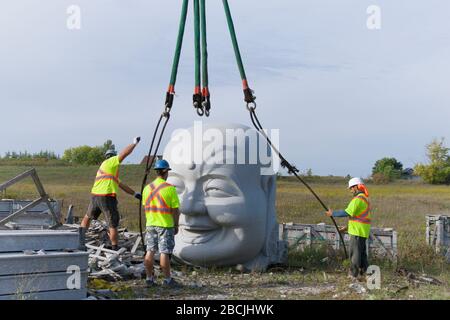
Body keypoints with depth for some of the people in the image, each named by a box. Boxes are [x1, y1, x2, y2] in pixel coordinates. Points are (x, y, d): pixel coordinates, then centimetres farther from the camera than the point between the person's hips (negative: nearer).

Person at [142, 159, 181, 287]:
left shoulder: (147, 188, 3)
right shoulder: (170, 188, -13)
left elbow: (145, 207, 10)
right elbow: (175, 209, -11)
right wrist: (176, 225, 0)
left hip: (150, 225, 5)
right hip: (166, 225, -5)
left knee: (150, 252, 8)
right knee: (164, 253, -1)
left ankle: (149, 278, 14)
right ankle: (167, 279, 6)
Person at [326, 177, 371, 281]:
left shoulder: (358, 199, -16)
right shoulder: (365, 198, 17)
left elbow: (347, 212, -22)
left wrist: (333, 213, -12)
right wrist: (348, 227, 21)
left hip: (358, 231, -10)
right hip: (363, 232, 10)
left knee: (354, 253, -5)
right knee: (362, 253, 13)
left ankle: (354, 274, -2)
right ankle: (363, 273, 16)